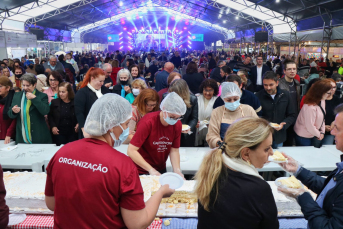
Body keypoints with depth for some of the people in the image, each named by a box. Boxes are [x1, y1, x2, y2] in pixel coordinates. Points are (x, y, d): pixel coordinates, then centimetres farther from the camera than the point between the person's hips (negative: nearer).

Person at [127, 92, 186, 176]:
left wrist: (177, 170, -18)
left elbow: (174, 150, -3)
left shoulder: (177, 124, -10)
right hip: (141, 171, -4)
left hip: (161, 169, 5)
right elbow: (131, 151, -27)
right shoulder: (148, 122, -26)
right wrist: (151, 170, -29)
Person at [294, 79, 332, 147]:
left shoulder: (322, 101, -4)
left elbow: (322, 118, 6)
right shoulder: (310, 107, -33)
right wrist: (318, 134, -10)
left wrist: (322, 132, 1)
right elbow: (310, 126, -27)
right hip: (304, 137, -8)